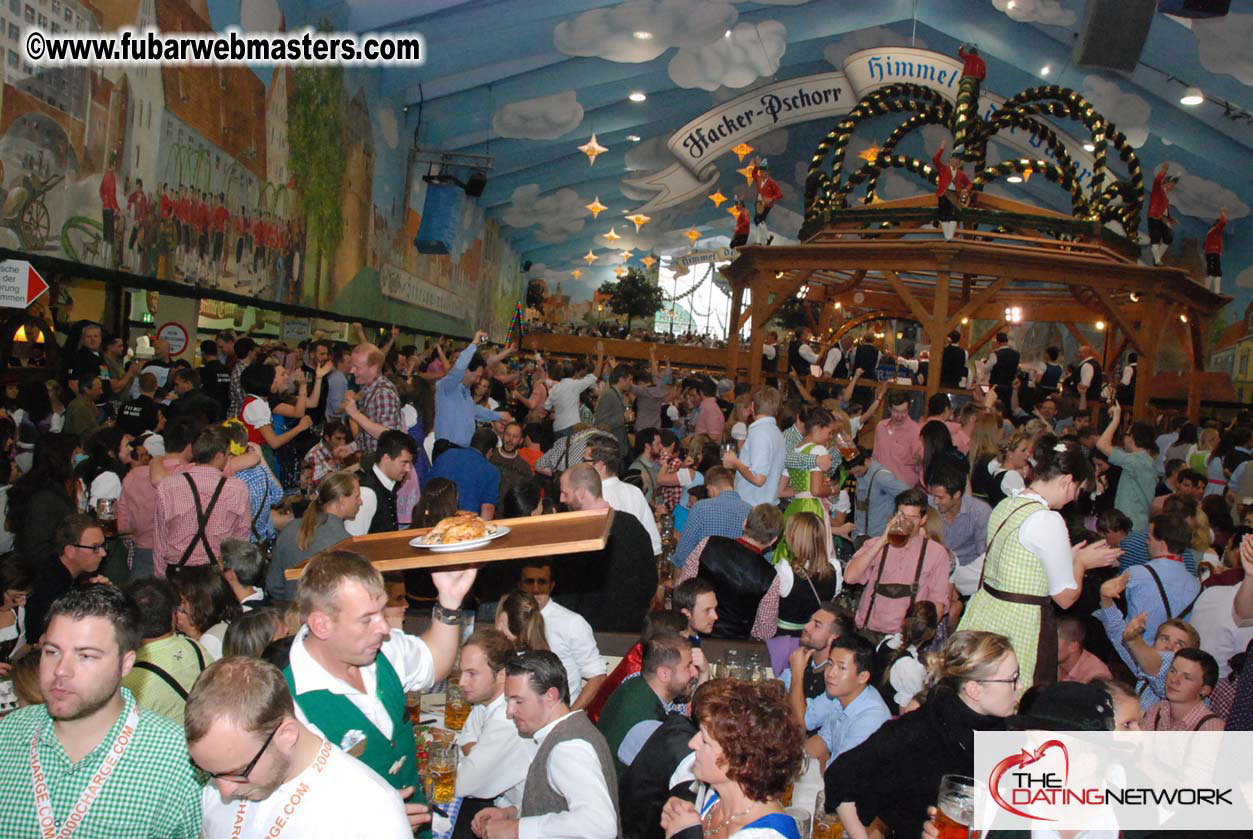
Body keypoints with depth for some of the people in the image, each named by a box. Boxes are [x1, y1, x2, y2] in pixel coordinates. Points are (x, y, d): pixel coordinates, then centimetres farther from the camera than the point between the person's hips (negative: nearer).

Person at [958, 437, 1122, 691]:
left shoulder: (1005, 505, 7)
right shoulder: (1048, 520, -17)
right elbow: (1066, 597, -10)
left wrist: (1068, 557, 20)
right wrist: (1081, 562, 7)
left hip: (984, 612, 8)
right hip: (1019, 625, -8)